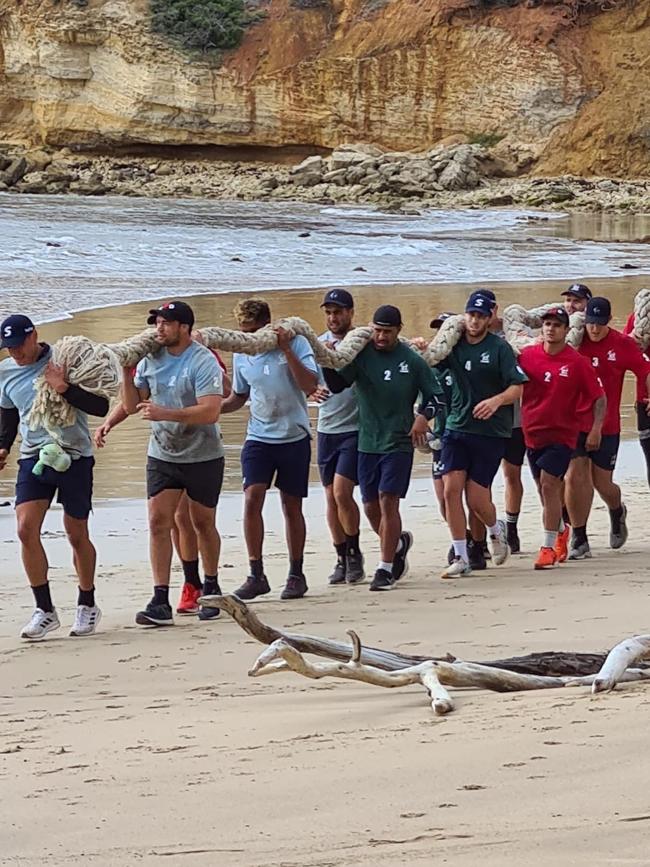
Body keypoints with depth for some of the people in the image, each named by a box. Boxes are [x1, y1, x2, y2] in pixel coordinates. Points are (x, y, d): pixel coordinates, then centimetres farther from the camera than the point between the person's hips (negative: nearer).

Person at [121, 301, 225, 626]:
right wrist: (127, 374, -6)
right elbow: (132, 406, 9)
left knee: (203, 523, 10)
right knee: (159, 522, -6)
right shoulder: (150, 360, 2)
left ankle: (211, 589, 29)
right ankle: (160, 602, -8)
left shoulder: (204, 362, -17)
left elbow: (211, 412, -27)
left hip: (203, 456, -4)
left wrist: (164, 413, -33)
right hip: (162, 455, 4)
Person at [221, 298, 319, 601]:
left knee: (291, 505, 5)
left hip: (293, 436, -3)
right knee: (252, 498, -13)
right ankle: (256, 575, -8)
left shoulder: (295, 343, -8)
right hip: (258, 437, 3)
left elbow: (309, 385, -18)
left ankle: (296, 574, 18)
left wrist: (286, 350, -24)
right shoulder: (241, 354, 5)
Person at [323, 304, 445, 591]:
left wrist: (423, 416, -17)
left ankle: (386, 568, -5)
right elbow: (337, 384, -7)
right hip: (367, 442, 3)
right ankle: (398, 543, 37)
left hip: (398, 442, -3)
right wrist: (327, 364, -25)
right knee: (371, 506, 9)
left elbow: (437, 397, 2)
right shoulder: (361, 354, 0)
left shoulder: (412, 360, -4)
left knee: (388, 500, -11)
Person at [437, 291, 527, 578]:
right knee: (451, 489, -10)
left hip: (491, 432, -4)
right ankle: (461, 558, 0)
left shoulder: (499, 348, -5)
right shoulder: (454, 345, 6)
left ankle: (496, 530, 31)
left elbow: (518, 388, -9)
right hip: (456, 427, 4)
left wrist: (496, 401, -28)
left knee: (476, 498, -4)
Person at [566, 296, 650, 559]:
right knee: (575, 477, -9)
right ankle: (579, 540, 1)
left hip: (607, 426, 0)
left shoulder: (623, 345, -4)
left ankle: (617, 512, 43)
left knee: (602, 483, 6)